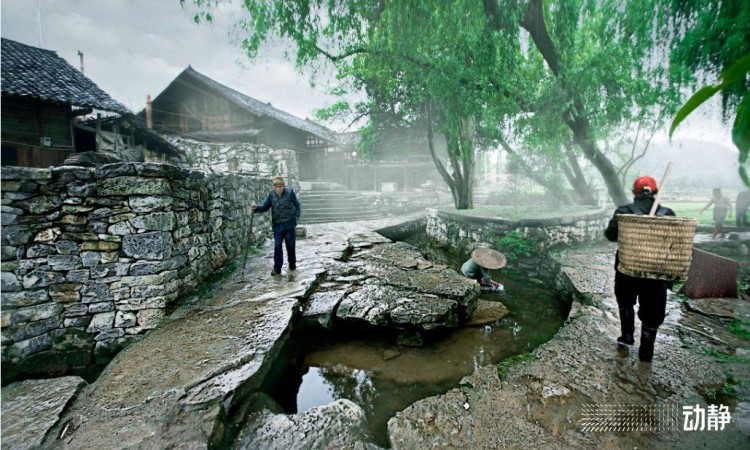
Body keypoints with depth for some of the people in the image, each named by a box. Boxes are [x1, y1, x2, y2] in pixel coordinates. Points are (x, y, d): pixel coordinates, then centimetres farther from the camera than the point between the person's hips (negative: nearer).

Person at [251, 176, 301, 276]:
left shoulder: (290, 192, -8)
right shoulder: (271, 194, -2)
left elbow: (297, 206, 1)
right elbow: (264, 206, 0)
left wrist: (296, 217, -7)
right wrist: (256, 207, -19)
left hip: (289, 224, -1)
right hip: (277, 225, 1)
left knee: (291, 245, 11)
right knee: (277, 246, -2)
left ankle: (292, 264, 31)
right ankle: (277, 268, 5)